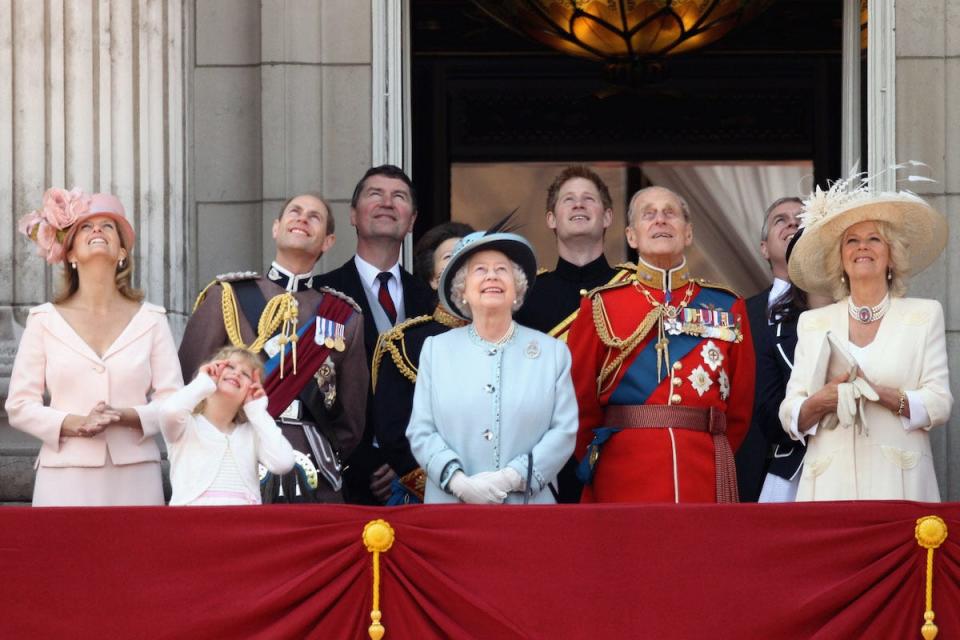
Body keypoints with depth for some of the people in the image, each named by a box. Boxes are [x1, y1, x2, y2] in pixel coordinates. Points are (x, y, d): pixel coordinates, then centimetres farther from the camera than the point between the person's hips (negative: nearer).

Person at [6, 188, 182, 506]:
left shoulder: (150, 320, 9)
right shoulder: (45, 321, 8)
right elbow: (19, 405, 4)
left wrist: (127, 417, -14)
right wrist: (76, 424, -12)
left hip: (135, 477, 1)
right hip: (66, 478, -1)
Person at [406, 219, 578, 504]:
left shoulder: (552, 351, 5)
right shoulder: (435, 349, 7)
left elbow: (564, 431, -2)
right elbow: (421, 432, 2)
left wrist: (511, 478, -15)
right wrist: (460, 483, -14)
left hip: (529, 505, 0)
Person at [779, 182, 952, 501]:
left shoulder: (925, 315, 8)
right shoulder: (812, 323, 13)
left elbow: (939, 404, -1)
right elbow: (789, 417, 7)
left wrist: (877, 393, -15)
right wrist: (820, 402, -14)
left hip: (897, 482, -1)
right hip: (831, 483, 1)